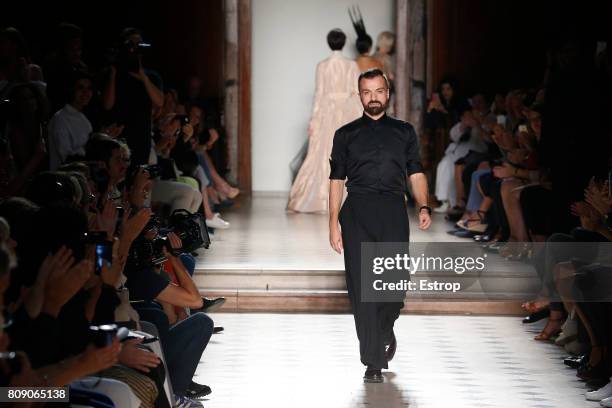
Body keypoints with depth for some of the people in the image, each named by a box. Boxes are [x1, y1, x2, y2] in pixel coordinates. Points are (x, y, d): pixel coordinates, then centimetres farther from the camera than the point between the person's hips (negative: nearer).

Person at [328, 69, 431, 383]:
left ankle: (385, 331, 28)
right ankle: (373, 362, -1)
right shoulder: (346, 135, 14)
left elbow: (415, 172, 11)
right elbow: (337, 179, 12)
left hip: (393, 211, 0)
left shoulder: (404, 132, 16)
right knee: (361, 287, -5)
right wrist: (333, 222, 3)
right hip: (357, 212, 0)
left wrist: (423, 207, -6)